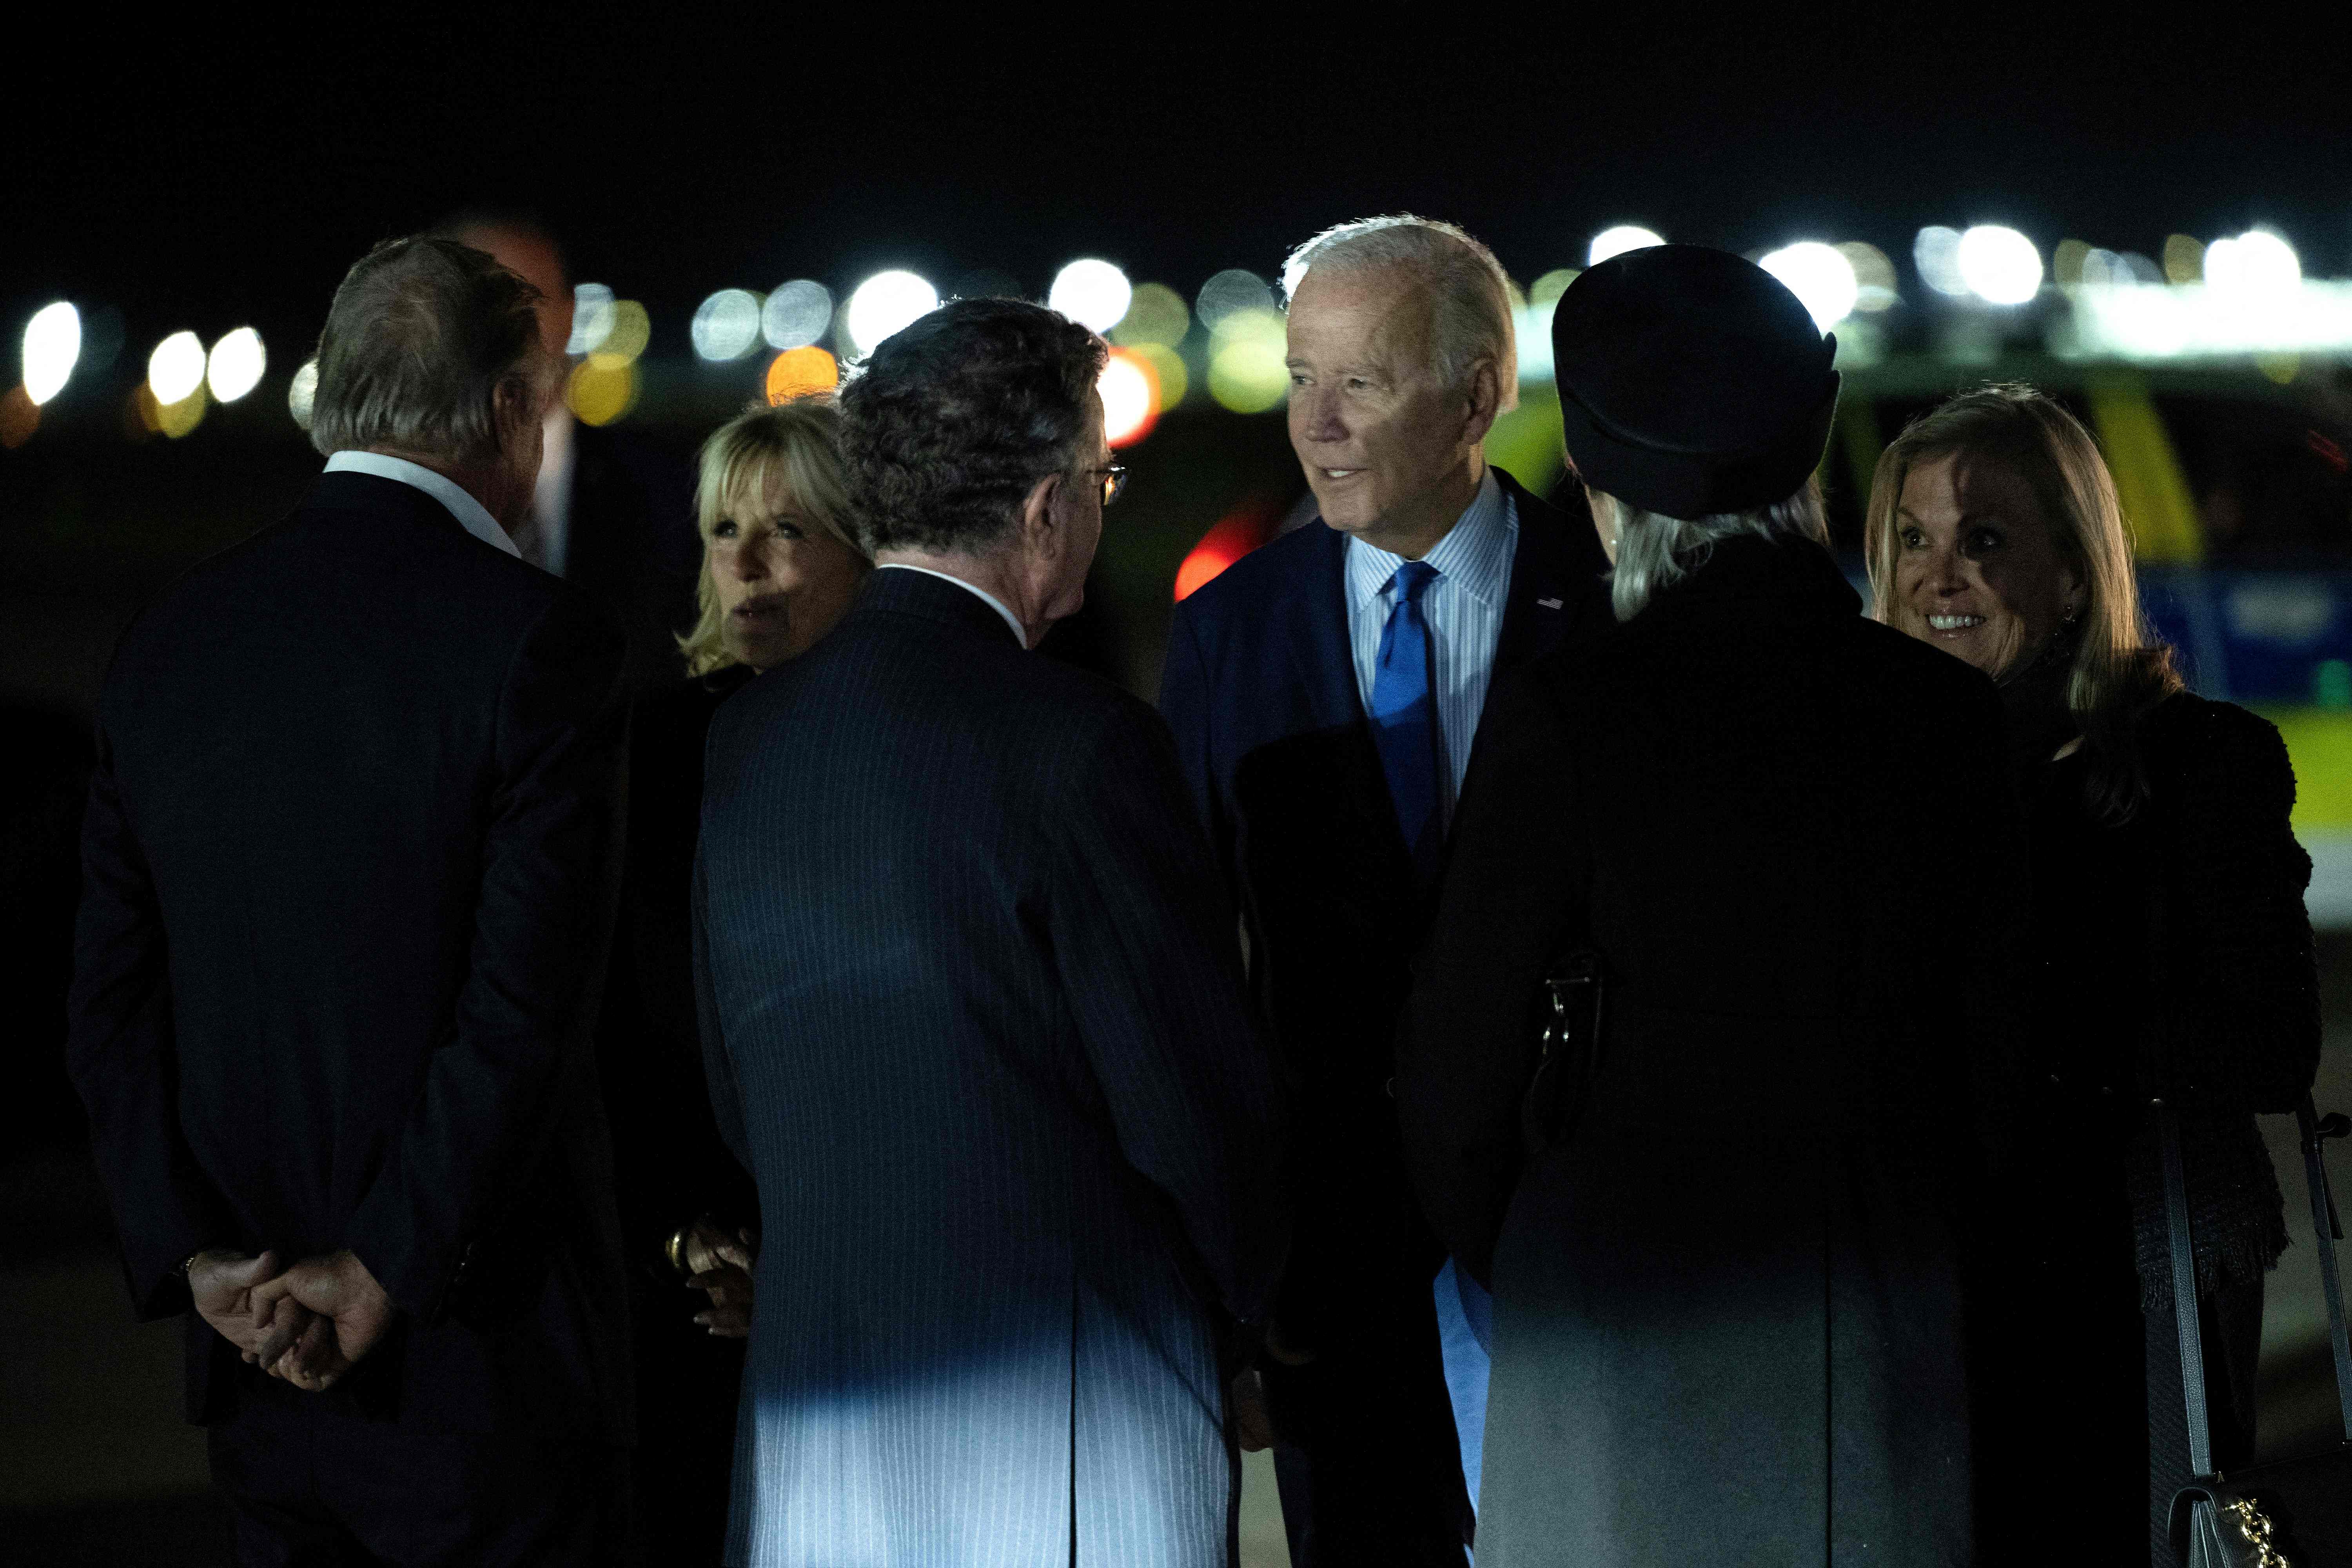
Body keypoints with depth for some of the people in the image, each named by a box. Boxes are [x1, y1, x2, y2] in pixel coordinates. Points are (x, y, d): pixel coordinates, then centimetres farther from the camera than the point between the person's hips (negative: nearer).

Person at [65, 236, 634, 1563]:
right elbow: (528, 1004, -17)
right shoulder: (538, 638, -12)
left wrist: (201, 1257, -2)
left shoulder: (172, 640, 6)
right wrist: (386, 1274, -12)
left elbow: (114, 995, 4)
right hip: (482, 1358, -5)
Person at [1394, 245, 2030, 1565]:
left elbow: (1458, 1071, -5)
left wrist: (1508, 1261, 13)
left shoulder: (1564, 716, -11)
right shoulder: (1952, 714, 0)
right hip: (1893, 1333, 3)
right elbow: (1996, 1046, 7)